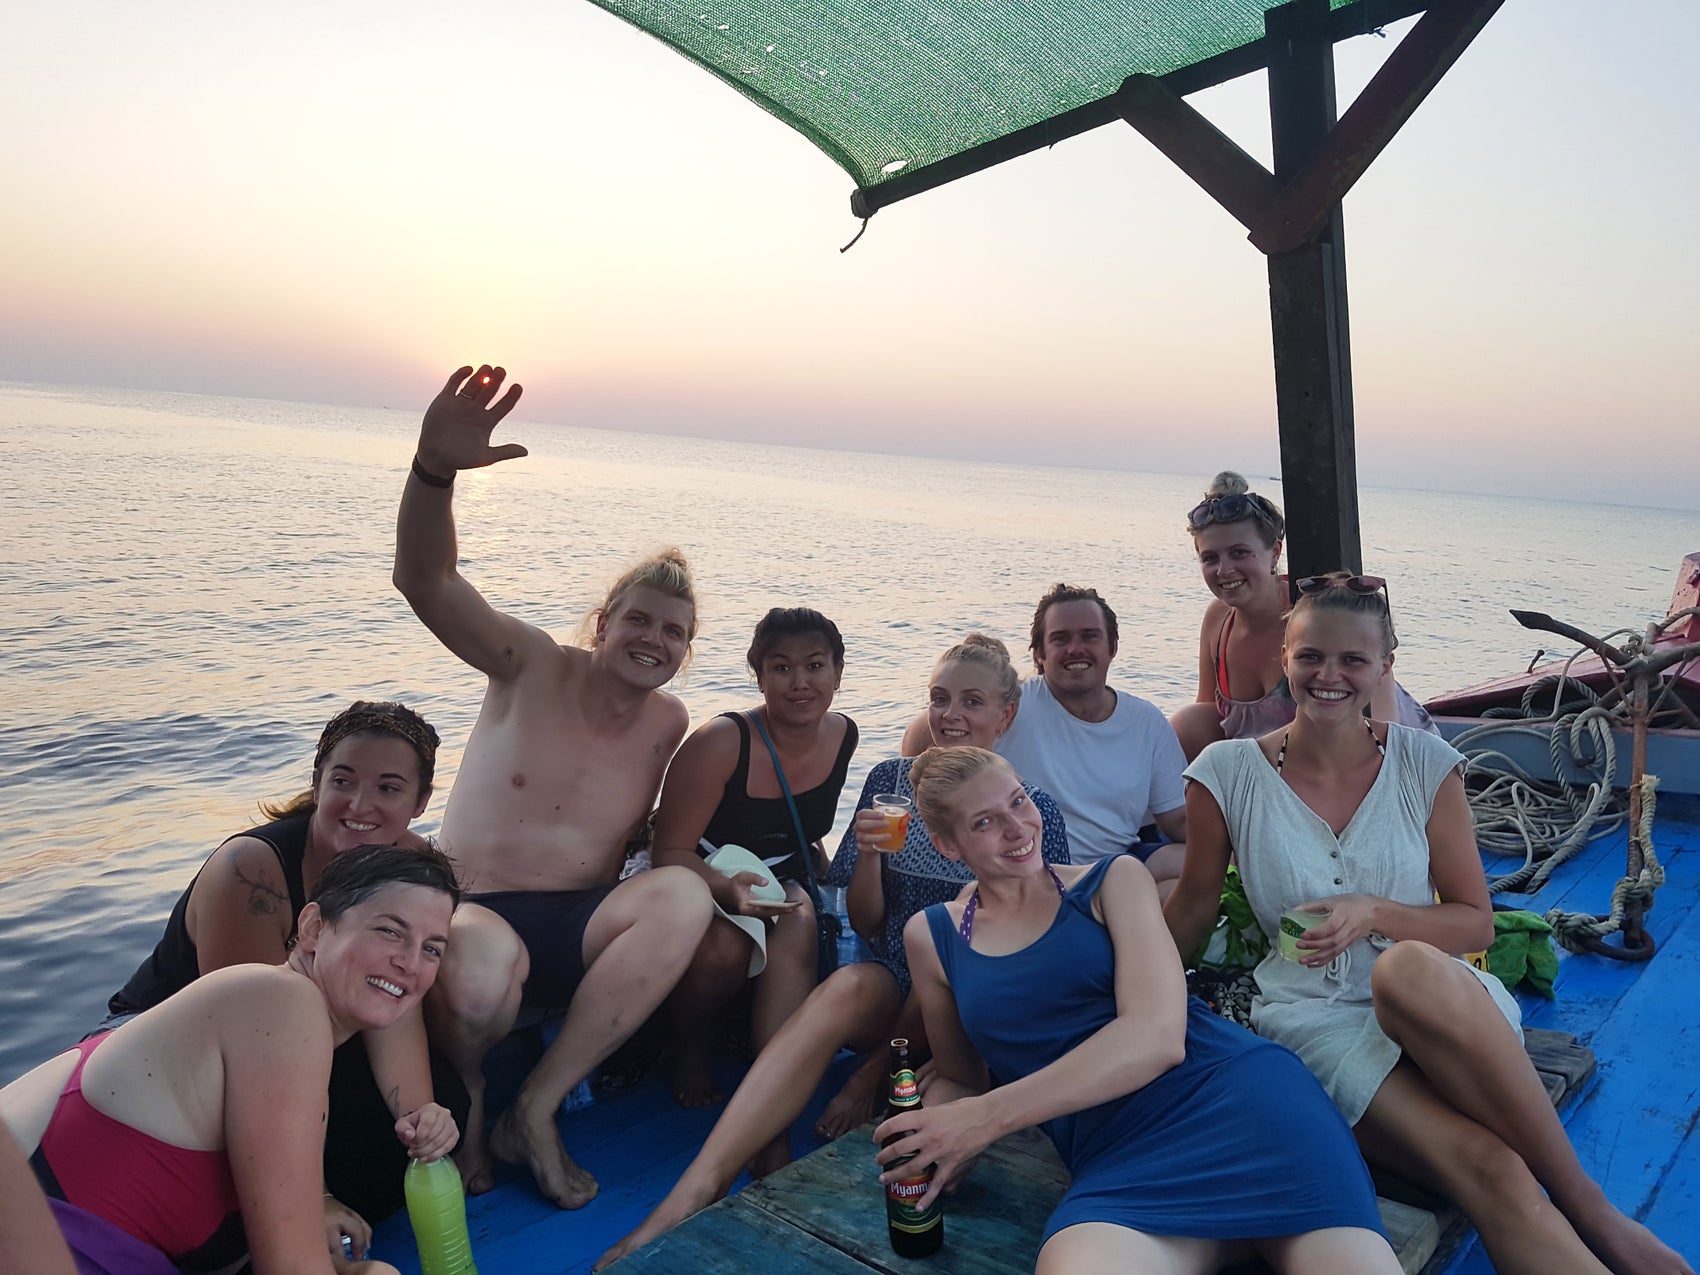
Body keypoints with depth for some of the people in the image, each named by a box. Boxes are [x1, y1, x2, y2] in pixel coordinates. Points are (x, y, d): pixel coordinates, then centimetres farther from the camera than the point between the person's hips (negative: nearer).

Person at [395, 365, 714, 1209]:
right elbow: (424, 582, -19)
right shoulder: (534, 669, -4)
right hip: (473, 915, -3)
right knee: (485, 966, -40)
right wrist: (435, 468, -36)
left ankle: (536, 1111, -17)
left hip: (579, 932, 3)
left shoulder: (670, 724, 4)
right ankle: (463, 1096, -1)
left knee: (685, 896, -29)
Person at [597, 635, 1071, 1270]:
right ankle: (690, 1196, -42)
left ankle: (872, 1075, -15)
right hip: (892, 985, 1)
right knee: (844, 988, -35)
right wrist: (869, 853, -16)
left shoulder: (1035, 810, -2)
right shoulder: (890, 781, 4)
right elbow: (866, 925, 5)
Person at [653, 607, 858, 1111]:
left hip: (782, 884, 4)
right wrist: (728, 890, -40)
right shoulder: (721, 742, -22)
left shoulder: (843, 735, -2)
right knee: (724, 947, -37)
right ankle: (690, 1051, -2)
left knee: (800, 924, -32)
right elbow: (670, 851, -22)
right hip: (702, 881, -4)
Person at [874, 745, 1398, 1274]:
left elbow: (1159, 1036, -6)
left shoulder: (1113, 880, 9)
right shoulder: (931, 936, 15)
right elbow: (957, 1077, 24)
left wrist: (985, 1118, -12)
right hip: (1114, 1156, 3)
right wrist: (934, 1137, -2)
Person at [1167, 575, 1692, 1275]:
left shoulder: (1424, 763, 2)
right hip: (1316, 1019, -2)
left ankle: (1588, 1206, -24)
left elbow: (1476, 923, 5)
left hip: (1442, 1005, 2)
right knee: (1487, 1168, -34)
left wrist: (1374, 914, -14)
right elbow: (1192, 906, 11)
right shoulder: (1227, 773, -2)